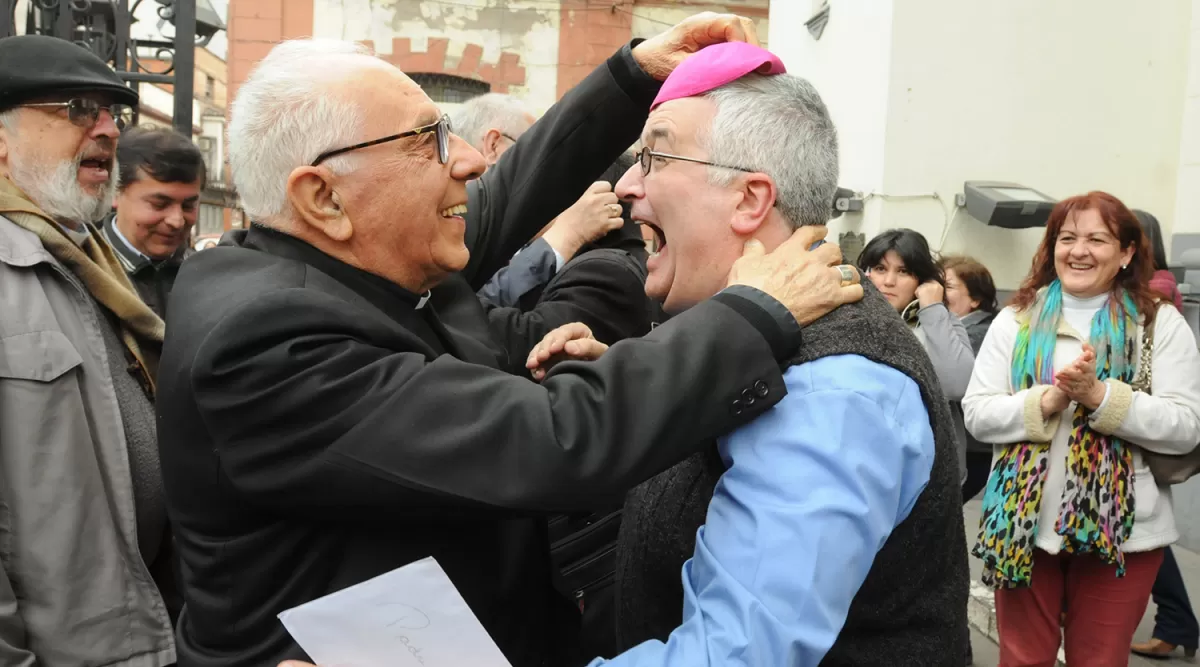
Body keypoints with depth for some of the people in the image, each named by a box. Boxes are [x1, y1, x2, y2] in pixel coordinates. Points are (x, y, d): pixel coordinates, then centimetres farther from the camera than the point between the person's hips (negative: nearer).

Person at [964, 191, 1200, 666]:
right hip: (1024, 525, 1)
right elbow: (976, 414, -4)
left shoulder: (1161, 323, 0)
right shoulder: (1015, 320, 3)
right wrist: (1046, 401, -19)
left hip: (1121, 530, -1)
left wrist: (1099, 396, -20)